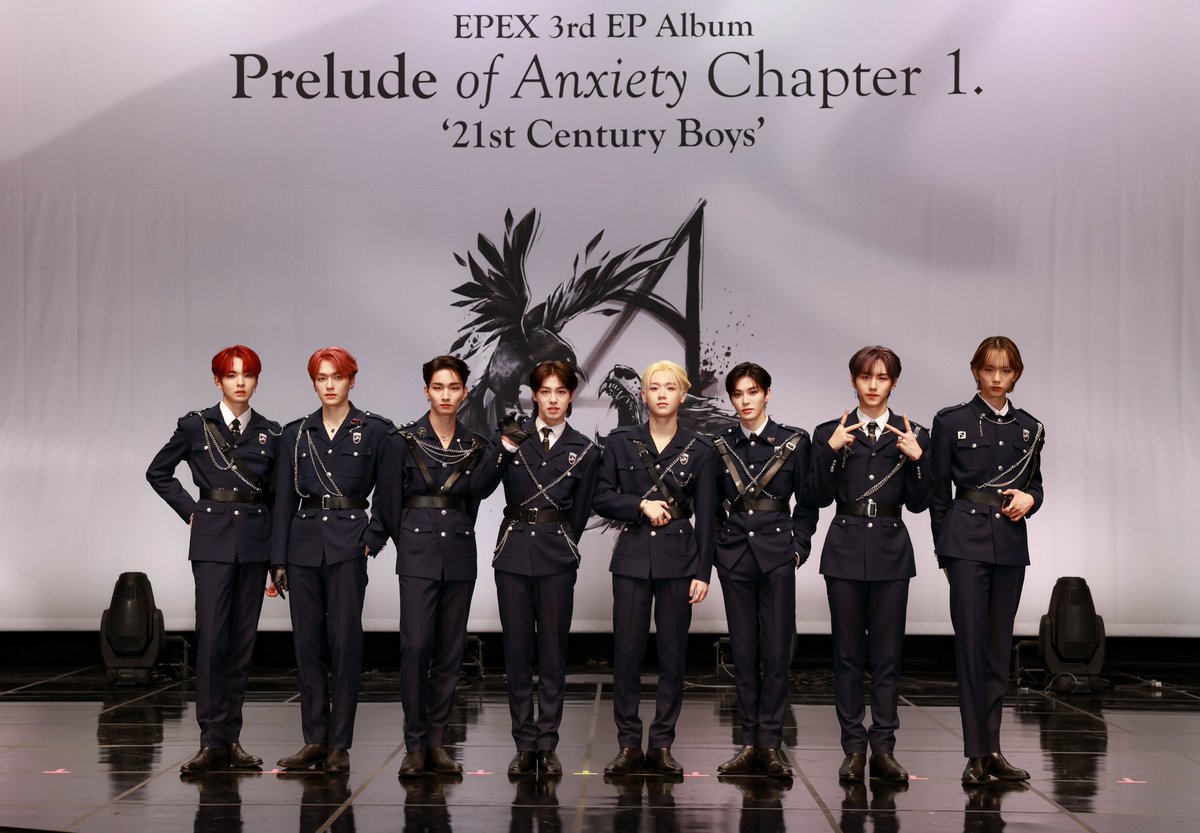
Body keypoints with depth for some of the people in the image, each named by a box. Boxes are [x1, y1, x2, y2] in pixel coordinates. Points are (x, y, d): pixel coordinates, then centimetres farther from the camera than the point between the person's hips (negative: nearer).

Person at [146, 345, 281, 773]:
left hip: (254, 540, 3)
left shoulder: (269, 433, 8)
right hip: (212, 539, -3)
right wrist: (190, 510, 3)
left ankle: (231, 737, 11)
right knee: (211, 636, -10)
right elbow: (158, 472, 12)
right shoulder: (195, 426, 2)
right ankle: (212, 740, -8)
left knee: (243, 638, 4)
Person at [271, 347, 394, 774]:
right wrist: (278, 559, 5)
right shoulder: (297, 433, 9)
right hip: (304, 543, 3)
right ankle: (314, 740, 12)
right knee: (308, 643, 5)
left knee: (345, 642, -4)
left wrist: (374, 538, -5)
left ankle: (339, 744, 1)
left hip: (347, 546, -3)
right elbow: (283, 498, 8)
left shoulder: (374, 430, 1)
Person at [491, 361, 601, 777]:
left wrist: (560, 546, 7)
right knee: (517, 650, 4)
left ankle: (547, 745, 8)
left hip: (556, 557, -1)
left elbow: (579, 512, 8)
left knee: (553, 652, 2)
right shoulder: (513, 436, 7)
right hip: (513, 551, 1)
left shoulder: (584, 450, 5)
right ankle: (524, 744, 11)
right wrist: (506, 450, -8)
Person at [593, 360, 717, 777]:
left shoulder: (699, 450, 2)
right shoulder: (621, 441, 4)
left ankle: (662, 744, 11)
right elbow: (602, 498, 4)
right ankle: (629, 745, 8)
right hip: (632, 557, 0)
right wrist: (641, 505, -12)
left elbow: (706, 517, 2)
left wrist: (702, 572, -2)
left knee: (673, 655, 3)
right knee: (626, 652, -1)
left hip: (678, 558, 0)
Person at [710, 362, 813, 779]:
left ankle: (771, 743, 0)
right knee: (743, 650, 4)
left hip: (777, 555, -2)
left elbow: (806, 502, 5)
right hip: (735, 556, 2)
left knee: (777, 650, -4)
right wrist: (714, 550, 5)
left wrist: (798, 546, -2)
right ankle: (750, 741, 9)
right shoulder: (720, 445, 7)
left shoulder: (793, 441, 1)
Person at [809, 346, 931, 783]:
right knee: (847, 653, 3)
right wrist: (831, 450, -16)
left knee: (887, 654, 2)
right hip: (845, 550, 0)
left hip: (890, 552, 0)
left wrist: (917, 457, -13)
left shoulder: (911, 434, 5)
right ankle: (853, 749, 9)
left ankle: (883, 749, 8)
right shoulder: (831, 432, 3)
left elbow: (918, 502, 1)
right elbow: (821, 496, -4)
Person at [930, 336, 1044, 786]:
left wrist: (1028, 499, -5)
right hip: (967, 541, -4)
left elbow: (1035, 483, 19)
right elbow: (939, 491, 3)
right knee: (970, 643, -7)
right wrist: (944, 551, 2)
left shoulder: (1029, 428, 11)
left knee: (999, 646, 7)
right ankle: (975, 754, -5)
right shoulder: (952, 422, 1)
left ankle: (992, 748, 14)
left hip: (1010, 544, 4)